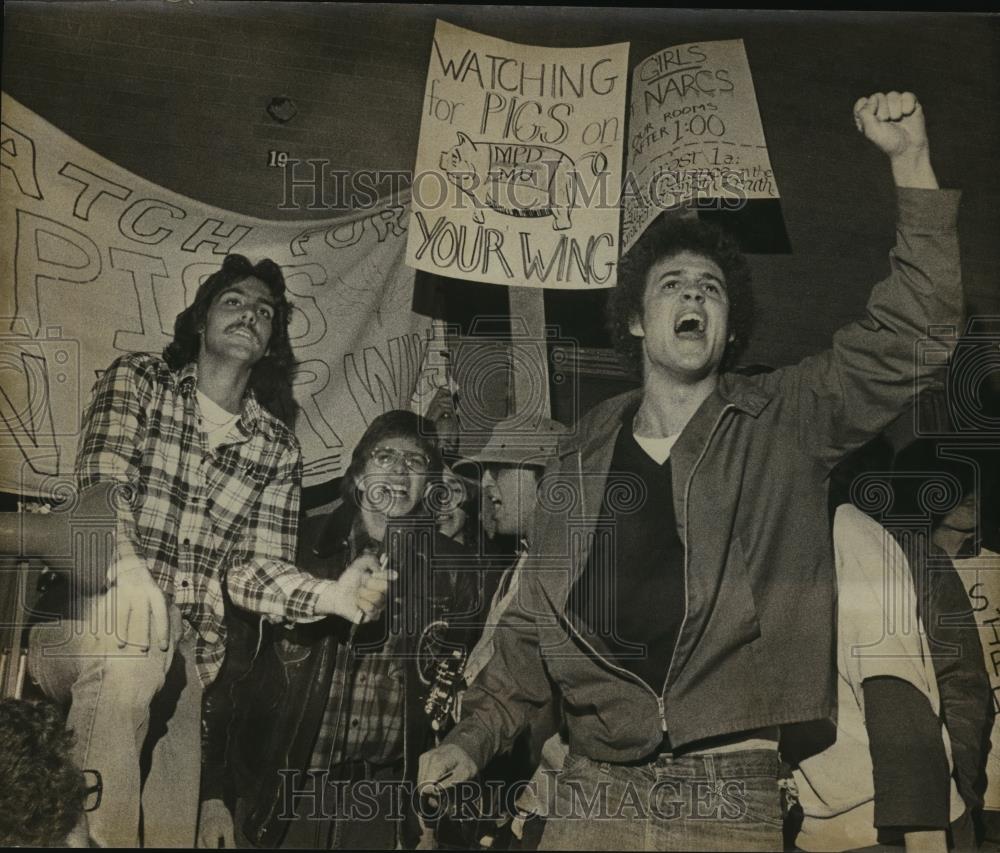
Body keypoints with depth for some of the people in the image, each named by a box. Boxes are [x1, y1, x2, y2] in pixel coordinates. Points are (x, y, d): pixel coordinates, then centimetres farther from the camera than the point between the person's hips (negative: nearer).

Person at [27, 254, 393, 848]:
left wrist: (334, 597, -15)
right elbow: (101, 482, -12)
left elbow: (254, 565, 5)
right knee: (135, 631, -36)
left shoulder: (279, 448, 11)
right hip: (91, 617, -2)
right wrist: (126, 564, -34)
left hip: (185, 649, 3)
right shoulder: (139, 381, 5)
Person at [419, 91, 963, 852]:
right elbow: (535, 623, 11)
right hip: (595, 791, 2)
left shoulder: (784, 425, 3)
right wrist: (474, 737, 1)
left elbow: (909, 333, -8)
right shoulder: (585, 458, 9)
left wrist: (911, 160, -14)